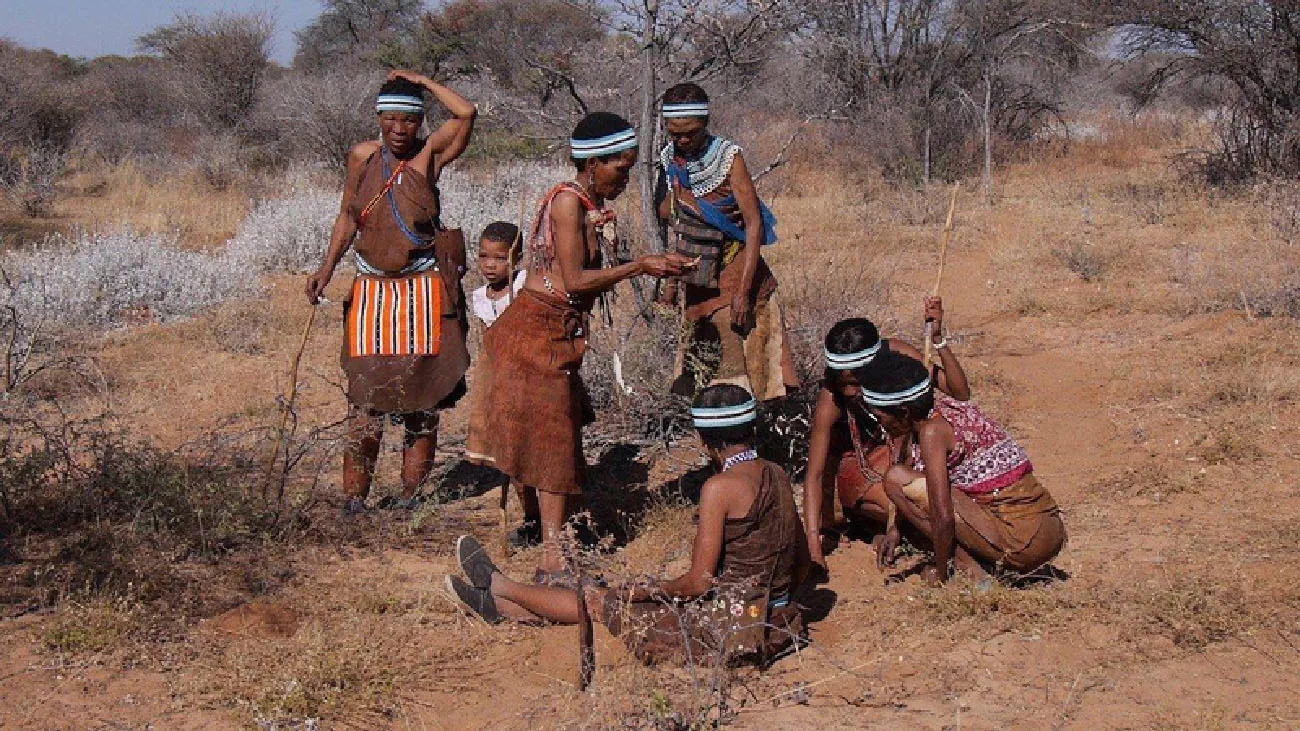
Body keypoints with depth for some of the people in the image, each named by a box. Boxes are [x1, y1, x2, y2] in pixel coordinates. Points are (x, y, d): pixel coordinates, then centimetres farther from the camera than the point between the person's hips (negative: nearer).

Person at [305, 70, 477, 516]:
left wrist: (422, 81, -5)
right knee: (365, 400, -3)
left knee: (423, 401, 2)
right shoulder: (362, 157, 7)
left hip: (424, 292, -2)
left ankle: (409, 497, 13)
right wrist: (328, 266, 5)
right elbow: (348, 216, 16)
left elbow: (465, 113, -18)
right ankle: (353, 502, 3)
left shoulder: (430, 155, -2)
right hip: (372, 290, 2)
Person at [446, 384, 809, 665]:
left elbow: (698, 582, -17)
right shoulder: (777, 477, 5)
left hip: (728, 631, -8)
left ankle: (497, 586, 35)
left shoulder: (720, 487, -19)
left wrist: (649, 590, 1)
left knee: (603, 602, 13)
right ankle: (502, 607, 36)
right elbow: (801, 567, 12)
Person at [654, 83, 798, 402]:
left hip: (735, 275, -5)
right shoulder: (670, 160, 4)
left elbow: (754, 225, -15)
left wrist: (742, 293, -20)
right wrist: (673, 282, 10)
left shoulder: (728, 157, -13)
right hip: (697, 284, 6)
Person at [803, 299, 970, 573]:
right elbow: (814, 474, -28)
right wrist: (813, 543, -37)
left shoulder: (894, 353, -22)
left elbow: (960, 393, -23)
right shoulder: (830, 399, -29)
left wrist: (938, 339, -37)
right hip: (857, 464, -4)